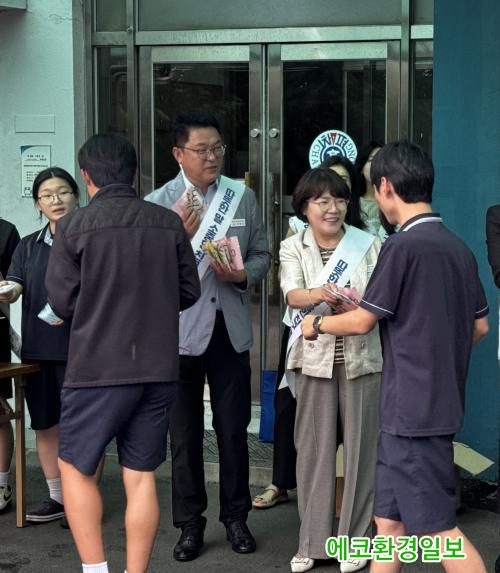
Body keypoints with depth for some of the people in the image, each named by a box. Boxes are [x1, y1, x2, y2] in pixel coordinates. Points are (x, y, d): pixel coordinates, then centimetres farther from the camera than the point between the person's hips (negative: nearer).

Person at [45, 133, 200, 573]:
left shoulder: (75, 226, -8)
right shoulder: (169, 223, 2)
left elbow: (62, 302, -5)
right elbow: (189, 291, 8)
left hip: (99, 369, -3)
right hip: (159, 369, 4)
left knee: (75, 468, 13)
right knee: (141, 476, 11)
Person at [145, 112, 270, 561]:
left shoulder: (243, 197, 5)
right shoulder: (157, 203, -4)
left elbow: (261, 255, 9)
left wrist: (242, 274, -12)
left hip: (231, 329, 2)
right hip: (180, 331, -2)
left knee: (233, 431, 10)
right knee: (185, 435, 9)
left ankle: (236, 516, 25)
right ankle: (190, 523, 22)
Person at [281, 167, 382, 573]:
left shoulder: (368, 244, 4)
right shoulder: (293, 248, 4)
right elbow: (292, 294, -14)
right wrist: (317, 295, -36)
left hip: (361, 357, 0)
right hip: (315, 358, 0)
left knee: (360, 446, 3)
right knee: (314, 448, 4)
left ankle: (355, 539, 16)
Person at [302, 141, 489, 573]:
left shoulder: (404, 245, -15)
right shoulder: (459, 248, 9)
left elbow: (362, 322, -9)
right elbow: (480, 326, 16)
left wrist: (316, 324, 9)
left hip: (413, 410, -8)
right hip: (441, 402, 8)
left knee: (436, 528, -3)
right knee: (390, 521, 14)